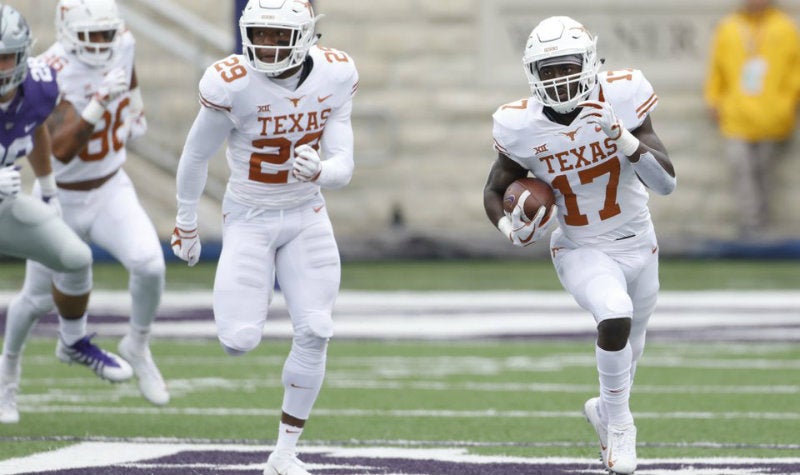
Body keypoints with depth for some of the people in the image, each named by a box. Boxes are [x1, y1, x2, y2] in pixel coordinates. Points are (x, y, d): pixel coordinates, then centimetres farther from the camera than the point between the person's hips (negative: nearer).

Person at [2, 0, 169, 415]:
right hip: (61, 199, -3)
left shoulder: (121, 43, -11)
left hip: (111, 190, 3)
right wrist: (99, 105, -48)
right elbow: (61, 151, -39)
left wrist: (135, 106, 22)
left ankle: (137, 346, 3)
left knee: (148, 264, -23)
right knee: (40, 298, 13)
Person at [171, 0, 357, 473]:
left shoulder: (335, 76, -11)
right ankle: (234, 307, 27)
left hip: (306, 217, 3)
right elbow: (196, 156, -5)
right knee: (240, 341, -13)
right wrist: (186, 224, 5)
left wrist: (319, 171, -33)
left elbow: (343, 165, -9)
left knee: (315, 332, -7)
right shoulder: (232, 83, -21)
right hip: (249, 219, -3)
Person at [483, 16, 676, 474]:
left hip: (637, 245, 2)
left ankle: (606, 409, 53)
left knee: (630, 347, 20)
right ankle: (619, 424, -9)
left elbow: (667, 183, -19)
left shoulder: (621, 98, -19)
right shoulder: (523, 127, -17)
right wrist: (511, 226, -22)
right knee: (615, 316, -31)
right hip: (582, 250, -2)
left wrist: (627, 141, -36)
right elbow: (494, 192, 1)